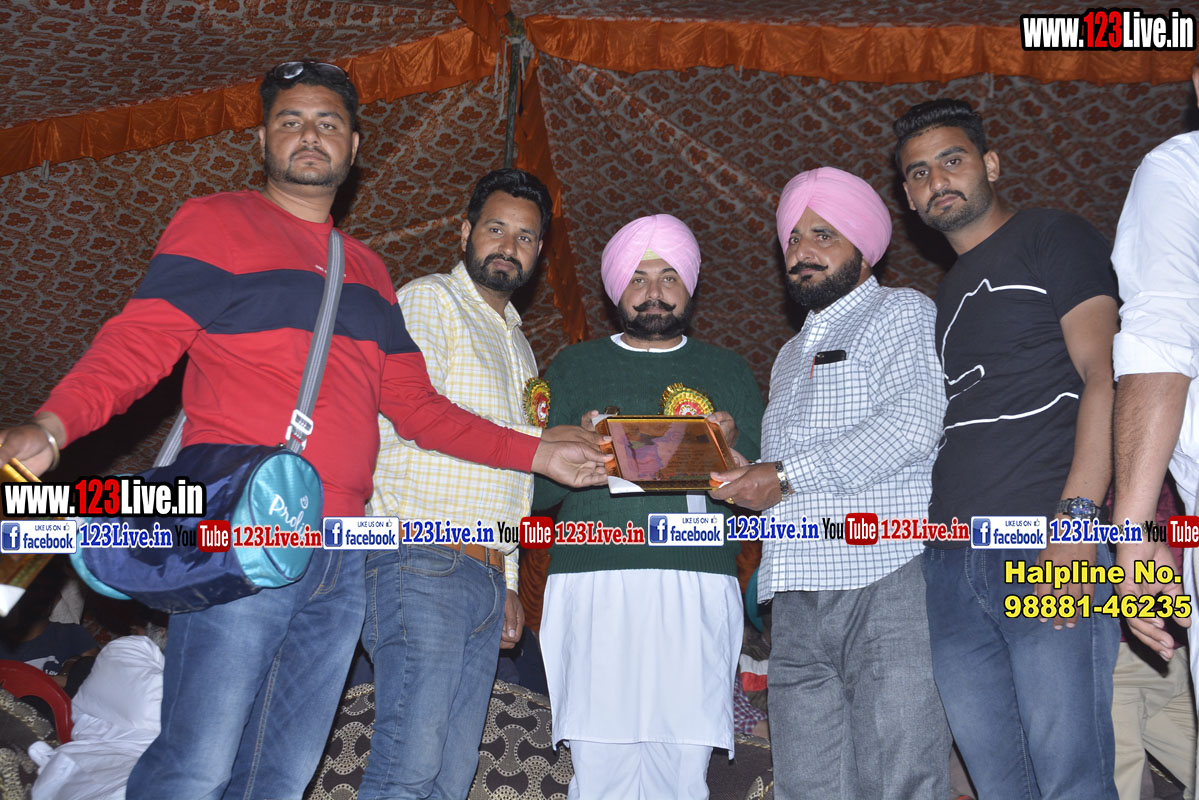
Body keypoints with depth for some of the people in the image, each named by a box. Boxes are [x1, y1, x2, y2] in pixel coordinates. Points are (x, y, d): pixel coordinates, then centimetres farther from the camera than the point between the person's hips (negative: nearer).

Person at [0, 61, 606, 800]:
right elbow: (136, 346, -5)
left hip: (341, 560, 6)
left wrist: (537, 455, 15)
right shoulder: (218, 223, 5)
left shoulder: (367, 270, 21)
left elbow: (416, 406, 20)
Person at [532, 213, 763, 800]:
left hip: (698, 587, 1)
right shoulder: (573, 368, 16)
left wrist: (732, 447, -6)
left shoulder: (728, 372, 19)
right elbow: (535, 488, 10)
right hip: (594, 588, 0)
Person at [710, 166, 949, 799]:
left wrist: (789, 475, -12)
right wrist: (741, 474, 7)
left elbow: (912, 425, -12)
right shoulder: (790, 356, 29)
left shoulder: (903, 313, 6)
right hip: (798, 601, 7)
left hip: (886, 581, -7)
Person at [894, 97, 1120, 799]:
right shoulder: (947, 296, 25)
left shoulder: (1052, 237, 5)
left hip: (1047, 556, -6)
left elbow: (1103, 374, -7)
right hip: (950, 563, 7)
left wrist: (1077, 517, -19)